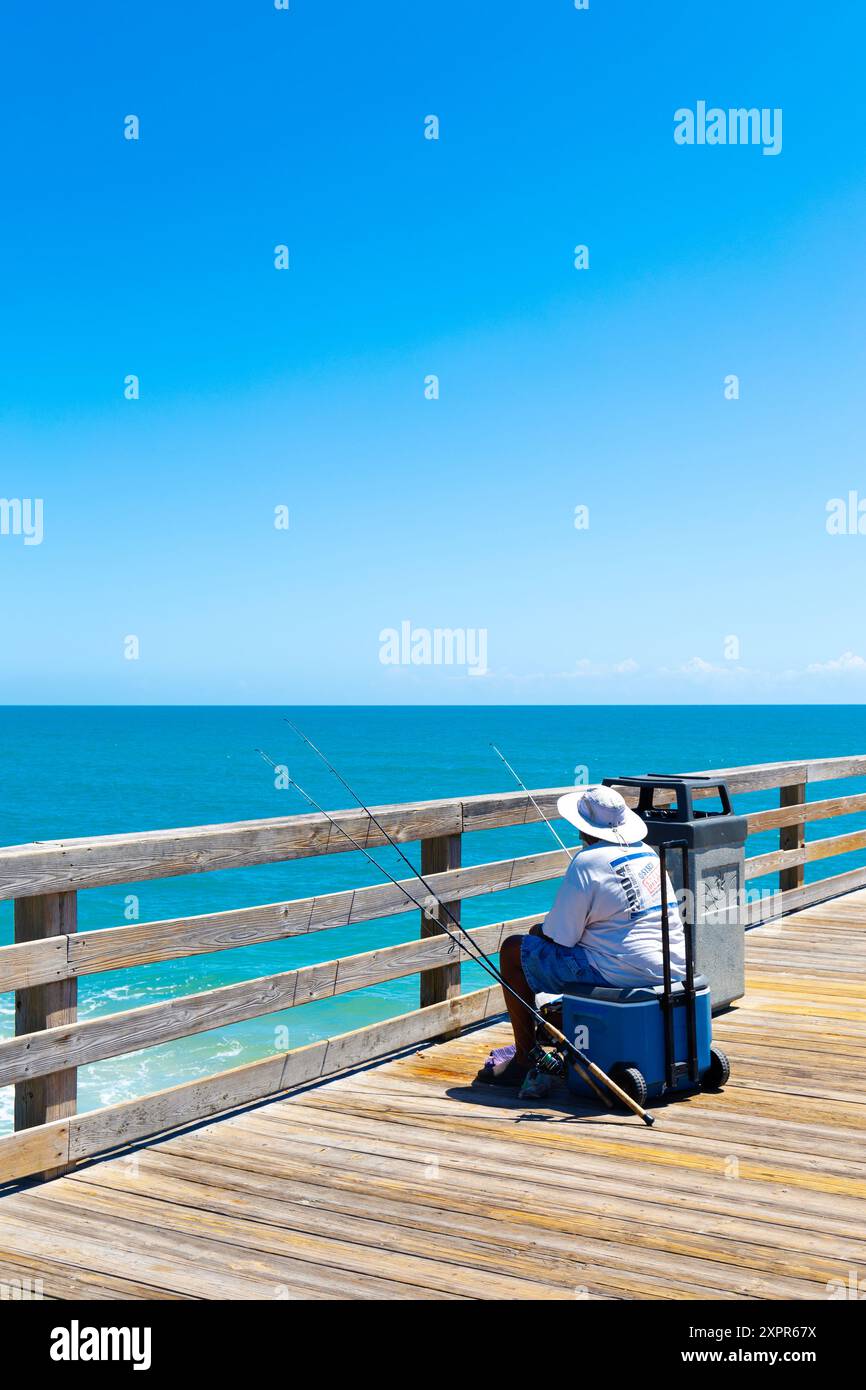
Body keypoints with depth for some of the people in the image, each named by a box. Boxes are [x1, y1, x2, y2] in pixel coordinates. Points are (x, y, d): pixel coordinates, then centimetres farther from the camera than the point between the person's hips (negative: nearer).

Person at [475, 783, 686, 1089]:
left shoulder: (587, 862, -13)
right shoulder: (646, 852, 13)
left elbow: (559, 937, -10)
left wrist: (538, 932, 14)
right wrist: (549, 929, 25)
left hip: (626, 974, -9)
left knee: (514, 950, 3)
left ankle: (525, 1061, 9)